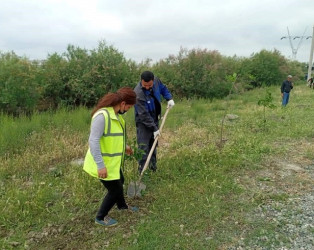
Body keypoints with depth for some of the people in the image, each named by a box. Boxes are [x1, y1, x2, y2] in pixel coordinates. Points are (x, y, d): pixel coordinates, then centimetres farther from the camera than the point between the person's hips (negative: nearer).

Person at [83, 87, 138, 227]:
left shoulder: (115, 114, 1)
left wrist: (123, 147, 20)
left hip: (112, 161, 9)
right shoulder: (102, 115, -29)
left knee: (119, 182, 27)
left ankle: (122, 206, 54)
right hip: (103, 164, -9)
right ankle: (100, 217, 30)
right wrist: (100, 165, -29)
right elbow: (93, 141, -30)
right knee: (115, 189, 6)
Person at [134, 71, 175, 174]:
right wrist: (154, 128, -24)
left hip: (154, 120, 7)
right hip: (143, 123, -6)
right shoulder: (138, 93, -31)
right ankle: (142, 171, 3)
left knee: (153, 145, 17)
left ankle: (153, 167, 31)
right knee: (143, 148, -8)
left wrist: (169, 98, -4)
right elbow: (144, 115, -28)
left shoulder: (156, 81, -12)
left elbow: (163, 88, 13)